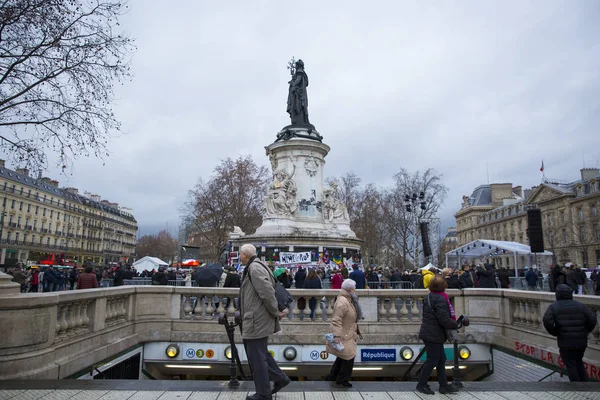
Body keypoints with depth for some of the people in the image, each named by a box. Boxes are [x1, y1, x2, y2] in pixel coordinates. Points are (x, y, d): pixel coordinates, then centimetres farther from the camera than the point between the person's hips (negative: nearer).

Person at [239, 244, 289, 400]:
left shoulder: (254, 268, -19)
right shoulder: (255, 267, 12)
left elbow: (267, 293, -26)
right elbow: (268, 290, 18)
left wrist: (276, 313, -16)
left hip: (256, 321, -10)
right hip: (257, 319, 10)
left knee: (257, 357, 2)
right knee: (260, 354, 20)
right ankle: (280, 378, 28)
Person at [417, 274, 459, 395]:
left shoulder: (429, 297, 10)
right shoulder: (440, 299, -21)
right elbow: (444, 320, -24)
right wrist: (456, 325, -6)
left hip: (429, 333, 9)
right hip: (434, 335, -9)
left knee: (441, 359, 16)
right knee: (432, 360, 2)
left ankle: (444, 385, 24)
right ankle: (421, 384, 12)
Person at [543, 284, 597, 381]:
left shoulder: (554, 306, -1)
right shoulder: (580, 305, 8)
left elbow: (547, 320, -16)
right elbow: (592, 319, 0)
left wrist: (554, 332, -2)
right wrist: (585, 331, 13)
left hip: (565, 341, -4)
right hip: (581, 341, 4)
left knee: (571, 365, 6)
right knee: (578, 361, 23)